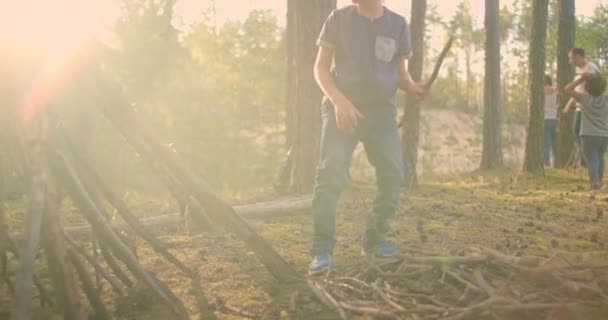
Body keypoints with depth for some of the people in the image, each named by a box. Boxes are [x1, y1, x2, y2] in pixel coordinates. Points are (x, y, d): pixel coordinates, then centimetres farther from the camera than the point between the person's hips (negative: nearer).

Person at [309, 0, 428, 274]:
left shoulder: (397, 24, 6)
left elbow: (400, 71, 12)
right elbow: (321, 67, -2)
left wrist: (413, 87, -11)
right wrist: (339, 100, -18)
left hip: (381, 111, 3)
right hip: (341, 108, -3)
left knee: (393, 174, 0)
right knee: (330, 173, -15)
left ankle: (375, 238, 17)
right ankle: (322, 250, -14)